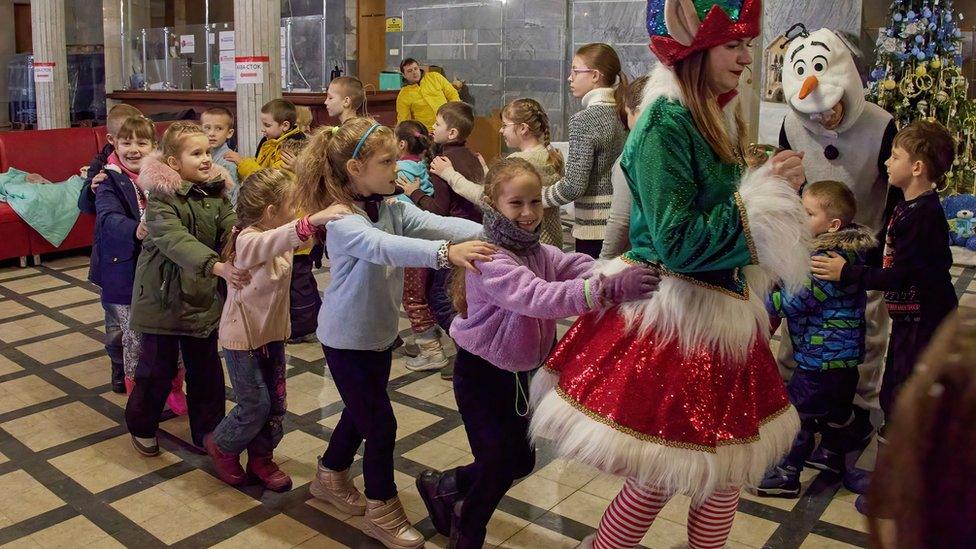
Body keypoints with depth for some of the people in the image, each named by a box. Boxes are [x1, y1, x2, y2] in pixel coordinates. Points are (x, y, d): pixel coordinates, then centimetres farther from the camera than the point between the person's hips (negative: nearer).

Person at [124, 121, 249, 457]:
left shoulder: (216, 193, 1)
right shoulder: (161, 198, -18)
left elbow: (233, 228, -11)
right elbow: (176, 241, -33)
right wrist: (218, 267, -47)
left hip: (204, 295, 5)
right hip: (165, 295, -5)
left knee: (206, 368, 13)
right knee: (157, 368, 9)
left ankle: (206, 432, 29)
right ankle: (141, 426, 33)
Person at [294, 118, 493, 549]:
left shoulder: (393, 208, -3)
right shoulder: (342, 221, -26)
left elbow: (436, 223, -17)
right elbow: (385, 247, -45)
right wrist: (445, 252, -60)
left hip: (380, 333, 8)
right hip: (348, 339, -8)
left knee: (360, 413, 23)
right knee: (380, 424, 1)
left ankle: (330, 477, 47)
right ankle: (381, 510, 22)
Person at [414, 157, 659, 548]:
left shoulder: (542, 253, 0)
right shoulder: (490, 260, -27)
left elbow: (582, 268, -15)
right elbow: (537, 297, -43)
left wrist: (622, 275, -36)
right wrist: (609, 290, -53)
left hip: (518, 372, 8)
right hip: (480, 374, -8)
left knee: (520, 460, 17)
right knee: (498, 462, -1)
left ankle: (442, 487, 39)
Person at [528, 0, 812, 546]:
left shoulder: (715, 118, 8)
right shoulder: (665, 124, -18)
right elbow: (679, 244, -24)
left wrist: (775, 190, -3)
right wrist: (766, 194, -17)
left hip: (718, 316, 9)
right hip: (673, 322, -8)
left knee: (726, 465, 16)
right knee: (662, 475, 4)